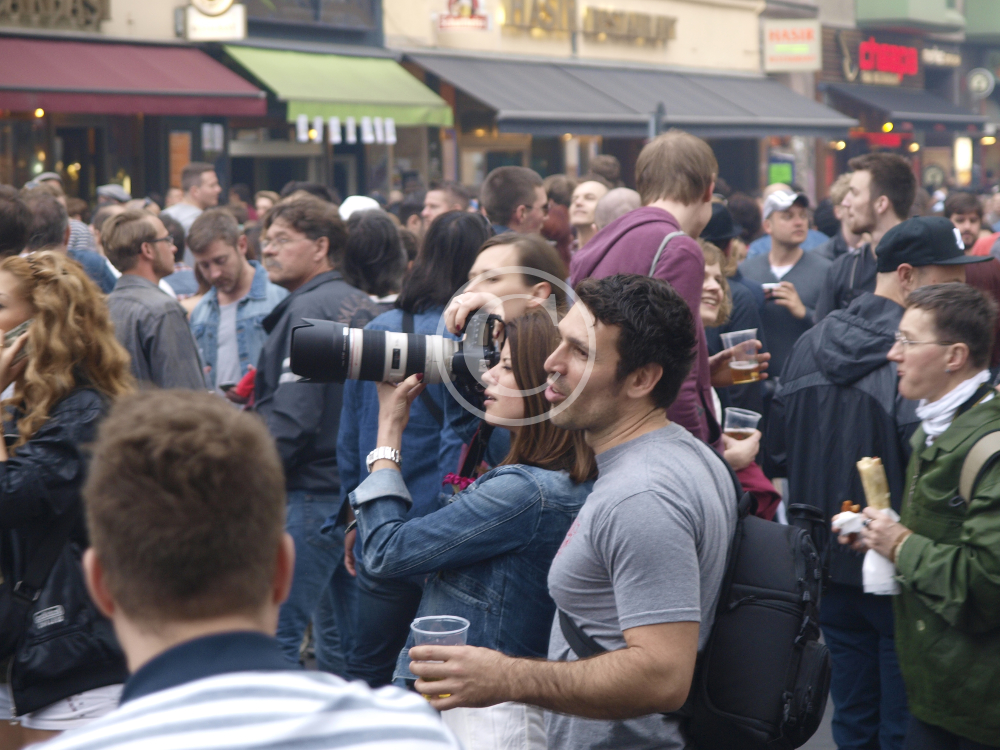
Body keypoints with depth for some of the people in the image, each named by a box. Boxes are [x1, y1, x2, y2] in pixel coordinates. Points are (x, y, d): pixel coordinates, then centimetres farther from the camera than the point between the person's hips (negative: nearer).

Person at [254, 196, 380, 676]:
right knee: (342, 636, 14)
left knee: (274, 632, -6)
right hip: (356, 493, 9)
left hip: (312, 491, -9)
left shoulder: (308, 310, -12)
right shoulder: (364, 307, 14)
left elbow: (293, 418, -19)